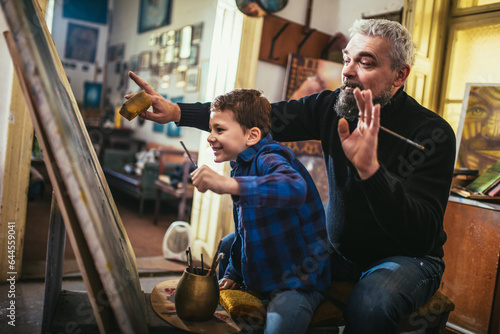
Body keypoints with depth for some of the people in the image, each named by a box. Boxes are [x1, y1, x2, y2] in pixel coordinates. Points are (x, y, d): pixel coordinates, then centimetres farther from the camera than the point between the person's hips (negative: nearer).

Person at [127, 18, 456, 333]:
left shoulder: (433, 134, -23)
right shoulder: (332, 107, -8)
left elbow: (422, 237, -31)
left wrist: (370, 168, -45)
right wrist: (176, 111, -16)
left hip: (407, 258, -4)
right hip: (339, 249, 5)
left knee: (369, 304, -39)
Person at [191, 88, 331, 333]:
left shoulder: (269, 158, -19)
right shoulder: (243, 167, 10)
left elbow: (295, 188, -45)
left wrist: (228, 184, -51)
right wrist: (232, 274, 16)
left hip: (297, 282, -9)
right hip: (256, 280, 9)